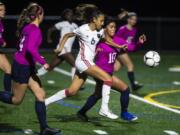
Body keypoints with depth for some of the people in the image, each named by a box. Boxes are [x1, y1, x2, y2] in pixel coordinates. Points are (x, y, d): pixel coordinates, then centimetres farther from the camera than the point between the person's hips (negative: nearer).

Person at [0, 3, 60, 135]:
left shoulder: (28, 27, 8)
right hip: (22, 67, -9)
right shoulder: (35, 30, -19)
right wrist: (43, 62, -27)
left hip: (27, 66, 9)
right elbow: (30, 48, -32)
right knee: (16, 99, 4)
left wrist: (37, 57, 21)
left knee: (40, 94, 6)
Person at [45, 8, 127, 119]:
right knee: (108, 78, -15)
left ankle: (46, 102, 15)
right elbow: (67, 36, 2)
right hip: (83, 61, -8)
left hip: (89, 62, 8)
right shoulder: (83, 29, -10)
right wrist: (60, 48, -9)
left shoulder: (100, 31, 8)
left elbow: (106, 40, 26)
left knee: (72, 91, 7)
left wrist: (119, 46, 13)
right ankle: (104, 109, -11)